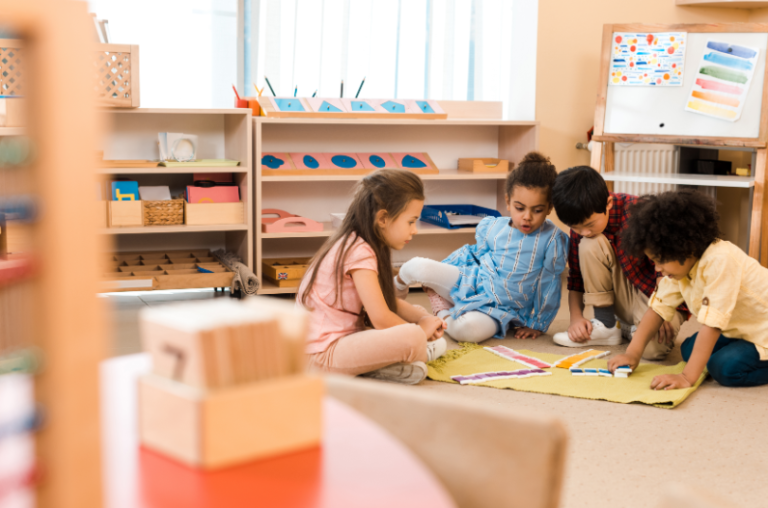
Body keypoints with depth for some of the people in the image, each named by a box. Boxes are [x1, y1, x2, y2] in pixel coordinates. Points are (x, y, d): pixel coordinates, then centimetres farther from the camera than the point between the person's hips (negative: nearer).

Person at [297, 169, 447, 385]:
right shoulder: (359, 252, -20)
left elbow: (387, 302, 21)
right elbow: (381, 318, -23)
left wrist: (423, 317, 4)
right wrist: (420, 328, -6)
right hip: (322, 355, -11)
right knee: (412, 337, -29)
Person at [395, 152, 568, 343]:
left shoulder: (552, 240, -12)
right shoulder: (492, 227, -2)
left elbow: (549, 286, -4)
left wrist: (537, 324, 1)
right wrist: (438, 272, 19)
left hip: (498, 310, -3)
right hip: (473, 283, 3)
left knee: (468, 329, -39)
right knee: (418, 267, -20)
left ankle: (446, 317, -4)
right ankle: (398, 284, 16)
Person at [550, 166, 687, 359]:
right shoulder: (581, 225, -6)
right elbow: (576, 277, 1)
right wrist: (576, 317, -13)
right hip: (624, 295, 5)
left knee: (651, 347, -37)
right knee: (589, 246, -22)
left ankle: (634, 328, 2)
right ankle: (605, 326, -9)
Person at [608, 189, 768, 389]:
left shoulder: (720, 261, -34)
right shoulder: (680, 263, -7)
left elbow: (712, 324, -36)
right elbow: (658, 307, -2)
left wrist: (687, 377, -37)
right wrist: (632, 353, -10)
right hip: (738, 330, 9)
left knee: (726, 367, -27)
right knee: (689, 349, -1)